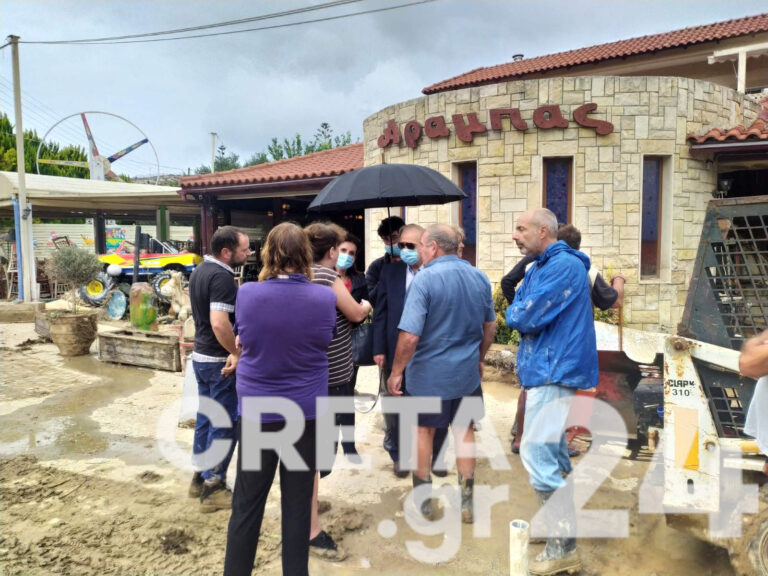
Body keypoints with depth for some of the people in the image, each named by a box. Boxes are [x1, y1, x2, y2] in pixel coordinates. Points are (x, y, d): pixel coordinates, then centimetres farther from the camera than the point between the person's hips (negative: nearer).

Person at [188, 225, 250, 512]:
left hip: (201, 356, 10)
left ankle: (200, 478, 30)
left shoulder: (200, 270, 9)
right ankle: (213, 488, 11)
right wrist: (237, 353, -19)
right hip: (220, 361, -10)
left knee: (205, 418, 18)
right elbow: (219, 323, -31)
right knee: (225, 424, 2)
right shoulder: (221, 277, -22)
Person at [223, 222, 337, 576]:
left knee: (247, 504, 13)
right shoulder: (324, 298, -10)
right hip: (306, 412, 0)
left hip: (257, 411, 0)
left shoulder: (247, 294, -10)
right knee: (298, 503, 13)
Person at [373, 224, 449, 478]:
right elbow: (381, 313, 3)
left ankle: (436, 456, 32)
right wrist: (379, 349, -2)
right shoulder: (390, 272, 2)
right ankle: (399, 456, 34)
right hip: (396, 353, 2)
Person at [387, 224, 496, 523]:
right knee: (464, 431, 15)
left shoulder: (425, 278, -19)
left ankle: (423, 499, 26)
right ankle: (466, 500, 21)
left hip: (429, 372, -4)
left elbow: (410, 335, -23)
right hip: (467, 371, 4)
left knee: (423, 430, 14)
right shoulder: (480, 277, 1)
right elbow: (490, 325, 10)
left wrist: (396, 372, -11)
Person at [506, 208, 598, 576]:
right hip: (545, 370, 10)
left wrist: (517, 314, -1)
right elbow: (514, 311, 14)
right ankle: (560, 529, 32)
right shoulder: (538, 268, 16)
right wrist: (523, 314, -7)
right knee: (552, 453, 18)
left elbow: (525, 318, -21)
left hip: (554, 372, -10)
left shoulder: (564, 266, -16)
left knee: (537, 455, -11)